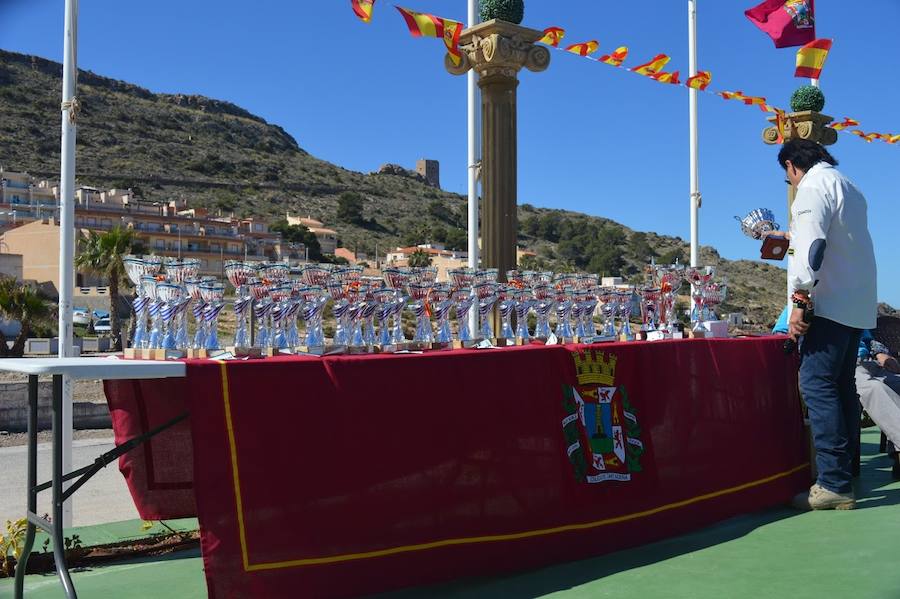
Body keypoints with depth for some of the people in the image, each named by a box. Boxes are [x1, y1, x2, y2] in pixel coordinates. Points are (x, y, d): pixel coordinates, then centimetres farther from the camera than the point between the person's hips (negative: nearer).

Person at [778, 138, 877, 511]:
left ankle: (834, 484, -15)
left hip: (830, 303, -10)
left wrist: (799, 300, -24)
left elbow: (811, 244, -21)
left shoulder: (813, 188, -8)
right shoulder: (848, 187, 21)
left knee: (817, 385, -12)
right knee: (842, 386, 11)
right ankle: (844, 473, 15)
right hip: (858, 305, 10)